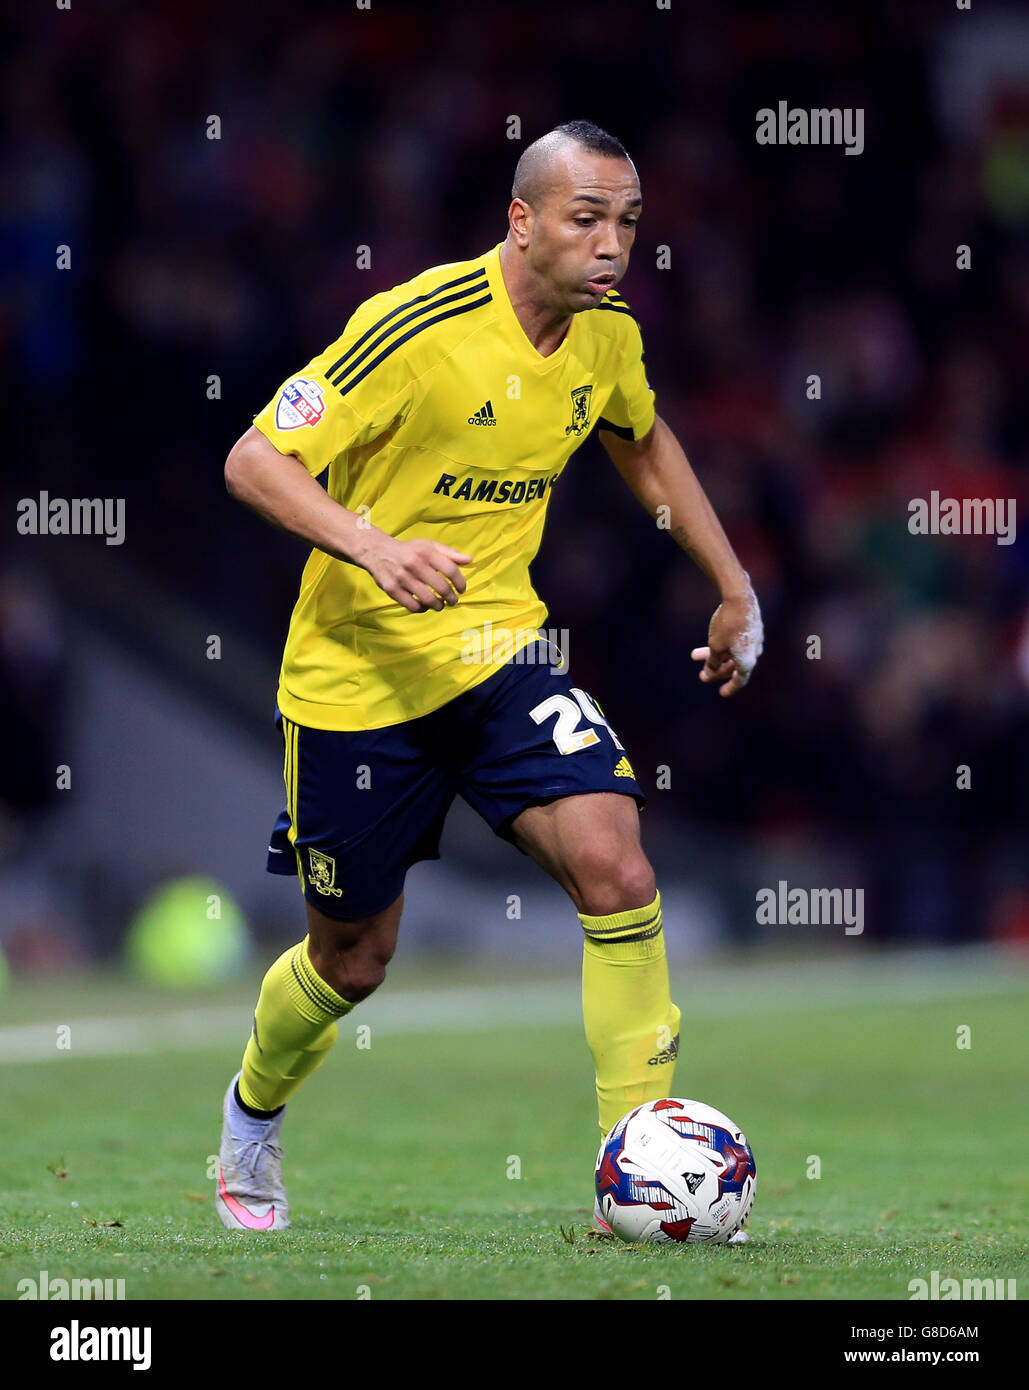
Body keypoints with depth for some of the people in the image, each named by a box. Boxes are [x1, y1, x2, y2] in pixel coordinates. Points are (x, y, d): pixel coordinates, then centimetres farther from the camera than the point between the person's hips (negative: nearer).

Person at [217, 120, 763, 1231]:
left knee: (613, 865, -20)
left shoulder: (607, 335, -2)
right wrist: (372, 545, -36)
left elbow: (642, 443, 22)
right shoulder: (419, 329, -22)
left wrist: (733, 585, 21)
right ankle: (252, 1114, 44)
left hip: (498, 649, 4)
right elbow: (254, 462, -21)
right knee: (353, 957, 10)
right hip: (358, 671, -4)